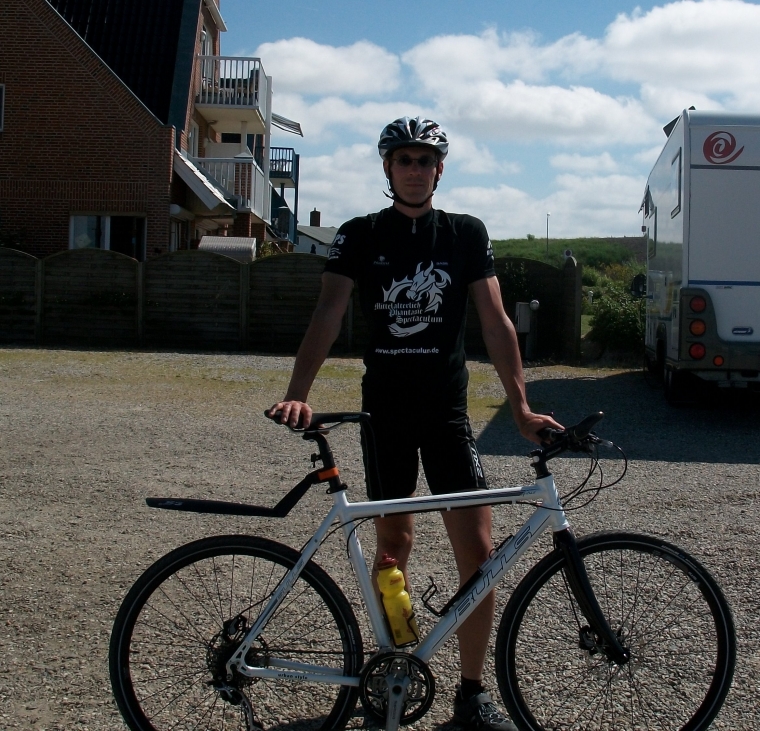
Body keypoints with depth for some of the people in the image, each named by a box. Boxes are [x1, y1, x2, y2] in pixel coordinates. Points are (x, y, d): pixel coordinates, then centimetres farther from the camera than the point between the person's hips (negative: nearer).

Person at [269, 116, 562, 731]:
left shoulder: (466, 234, 4)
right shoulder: (361, 236, 1)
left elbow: (496, 322, -1)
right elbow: (328, 315, -10)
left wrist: (521, 406, -10)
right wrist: (298, 394, -25)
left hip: (447, 409, 0)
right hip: (385, 409, 0)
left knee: (477, 549, -5)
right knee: (394, 539, 7)